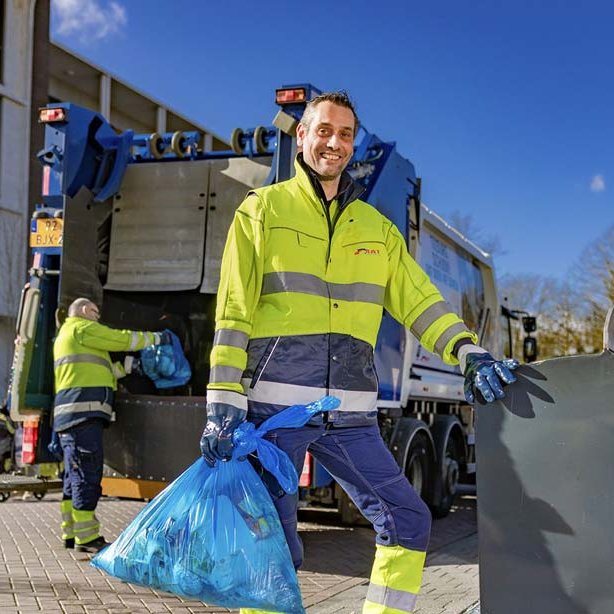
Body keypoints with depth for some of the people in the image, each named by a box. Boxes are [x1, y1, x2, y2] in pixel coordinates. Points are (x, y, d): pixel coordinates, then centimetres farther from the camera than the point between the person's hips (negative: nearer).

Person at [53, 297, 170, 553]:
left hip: (71, 415, 11)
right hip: (83, 411, -11)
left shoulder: (66, 336, 31)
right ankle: (86, 536, -11)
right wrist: (156, 338, 11)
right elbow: (123, 339, -1)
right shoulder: (82, 328, 0)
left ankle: (71, 533, 14)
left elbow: (102, 373, 27)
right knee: (87, 474, -11)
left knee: (76, 475, 11)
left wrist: (127, 364, 20)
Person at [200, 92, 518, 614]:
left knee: (409, 522, 2)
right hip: (274, 405, -4)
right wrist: (223, 403, -10)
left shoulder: (377, 229, 18)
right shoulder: (263, 210, 6)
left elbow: (419, 300, 10)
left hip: (350, 415, 4)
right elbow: (233, 312, -1)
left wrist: (468, 352, -9)